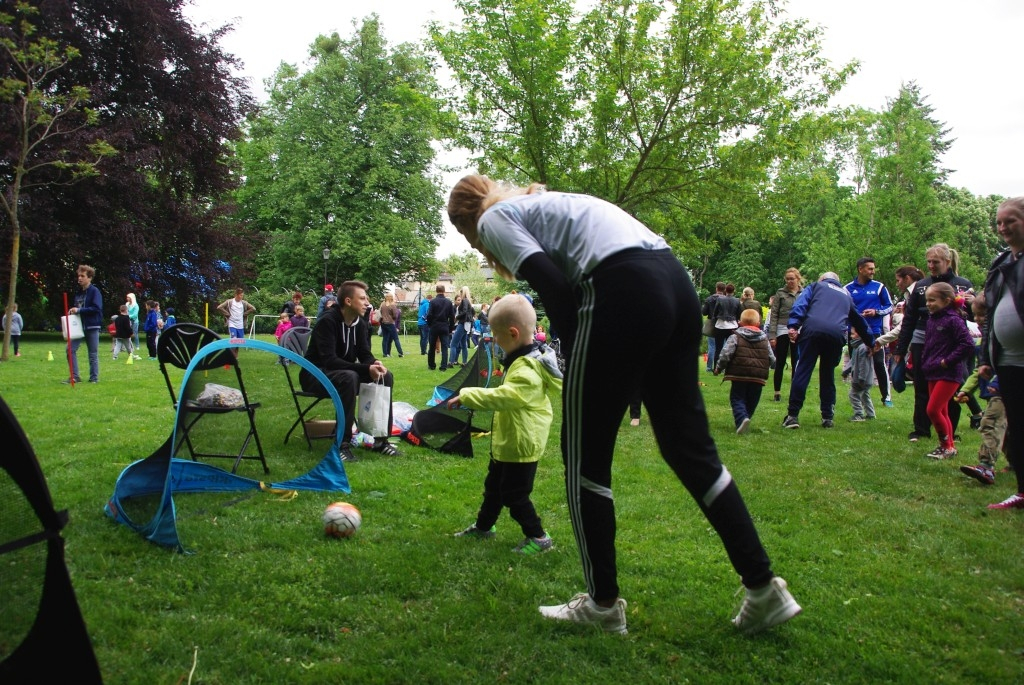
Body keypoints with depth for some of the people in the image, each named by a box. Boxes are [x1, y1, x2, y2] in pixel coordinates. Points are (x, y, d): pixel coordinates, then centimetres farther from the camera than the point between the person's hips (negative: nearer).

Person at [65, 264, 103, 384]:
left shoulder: (95, 291, -7)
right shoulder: (78, 292, 13)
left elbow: (97, 308, -18)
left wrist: (79, 310, -20)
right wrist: (73, 311, 1)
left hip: (92, 327, -6)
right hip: (79, 326, 6)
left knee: (93, 354, 2)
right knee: (71, 349, -2)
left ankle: (94, 378, 11)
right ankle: (74, 376, 5)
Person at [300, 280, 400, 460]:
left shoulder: (359, 323, 2)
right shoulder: (327, 321, -22)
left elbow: (365, 354, 3)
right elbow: (329, 361, -31)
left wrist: (375, 364, -22)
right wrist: (366, 369, -36)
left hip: (343, 373, 8)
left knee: (386, 377, -9)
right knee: (349, 378, -38)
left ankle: (381, 439, -6)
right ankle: (342, 443, -31)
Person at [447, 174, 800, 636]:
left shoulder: (493, 218, 11)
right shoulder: (542, 204, 34)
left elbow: (553, 286, -5)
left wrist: (577, 364, 4)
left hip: (625, 292, -9)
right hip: (677, 282, 9)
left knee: (585, 458, 6)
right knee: (690, 446, 14)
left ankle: (602, 604, 17)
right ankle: (764, 590, 17)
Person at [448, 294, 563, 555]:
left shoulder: (527, 369, -29)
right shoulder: (530, 356, 4)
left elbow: (505, 395, -41)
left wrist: (467, 396, -38)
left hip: (521, 443, -11)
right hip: (508, 440, 11)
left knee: (514, 494, 2)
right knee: (494, 485, 24)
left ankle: (538, 537, 17)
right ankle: (483, 526, 41)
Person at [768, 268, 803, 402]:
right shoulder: (780, 293, 1)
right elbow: (773, 315, -1)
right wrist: (772, 335, -8)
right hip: (782, 331, -2)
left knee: (796, 364, 7)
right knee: (780, 363, 2)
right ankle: (777, 392, 10)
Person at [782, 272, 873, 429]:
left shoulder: (815, 286, 25)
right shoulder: (846, 296, 35)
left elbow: (800, 304, 5)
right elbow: (859, 321, 45)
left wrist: (793, 326, -6)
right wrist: (871, 342, 57)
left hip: (812, 331, -3)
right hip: (837, 335, 3)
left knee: (802, 372, -2)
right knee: (828, 375, 16)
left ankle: (793, 415, -7)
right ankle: (828, 417, 15)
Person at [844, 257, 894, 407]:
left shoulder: (879, 287, 2)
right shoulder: (848, 289, 3)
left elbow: (889, 307, 7)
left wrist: (876, 312, -10)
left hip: (874, 332, -1)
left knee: (879, 363, -5)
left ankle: (886, 396, 4)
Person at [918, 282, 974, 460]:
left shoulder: (953, 320, -14)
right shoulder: (931, 320, 11)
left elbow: (968, 345, -21)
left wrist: (947, 361, -18)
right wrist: (924, 363, 11)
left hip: (949, 374, -9)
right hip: (933, 373, 9)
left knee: (933, 410, -10)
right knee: (941, 412, 13)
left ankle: (947, 446, 3)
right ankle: (947, 446, 23)